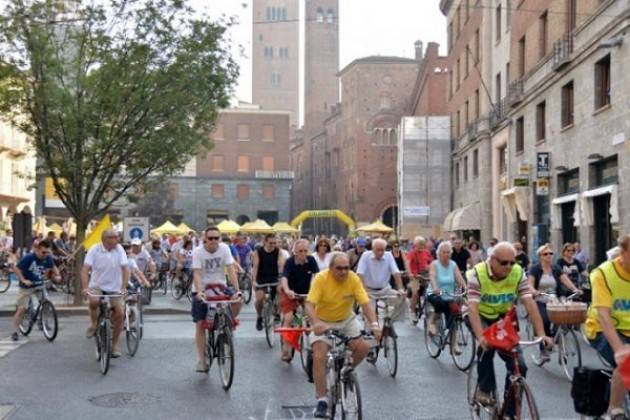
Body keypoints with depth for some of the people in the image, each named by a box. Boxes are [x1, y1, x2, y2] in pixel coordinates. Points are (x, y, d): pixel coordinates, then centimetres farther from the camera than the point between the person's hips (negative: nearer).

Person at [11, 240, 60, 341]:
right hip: (26, 287, -4)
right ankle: (15, 332, 8)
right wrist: (23, 280, -28)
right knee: (21, 309, -4)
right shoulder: (28, 258, -24)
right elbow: (16, 268, -19)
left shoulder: (47, 258, -10)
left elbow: (53, 267, 10)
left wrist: (57, 275, -7)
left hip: (39, 284, 4)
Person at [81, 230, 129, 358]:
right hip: (97, 285, -2)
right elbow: (85, 269, -16)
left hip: (114, 288, 2)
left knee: (120, 313, -11)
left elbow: (125, 269, -10)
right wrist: (85, 287, -30)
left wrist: (124, 287, -21)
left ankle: (114, 344, 8)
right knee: (93, 301, -33)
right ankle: (93, 324, 0)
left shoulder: (119, 249, -6)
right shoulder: (94, 250, -10)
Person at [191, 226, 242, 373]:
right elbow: (196, 274, -23)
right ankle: (202, 360, 6)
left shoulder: (224, 248, -10)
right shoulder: (198, 251, -15)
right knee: (200, 325, -4)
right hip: (202, 289, -1)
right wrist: (199, 292, -39)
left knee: (237, 300, -27)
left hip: (220, 286, 2)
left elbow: (230, 270, -16)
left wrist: (237, 289, -28)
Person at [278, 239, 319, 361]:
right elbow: (284, 277, -34)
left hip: (306, 292, 3)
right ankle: (285, 350, -6)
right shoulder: (290, 262, -21)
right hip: (290, 293, -3)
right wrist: (287, 290, -54)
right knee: (288, 318, -15)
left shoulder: (311, 260, -14)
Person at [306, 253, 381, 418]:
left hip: (347, 320, 3)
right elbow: (310, 304, -30)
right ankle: (322, 401, -9)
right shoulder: (321, 279, -23)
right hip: (323, 322, -3)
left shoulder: (354, 279, -17)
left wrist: (374, 324, -36)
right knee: (319, 357, -18)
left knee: (364, 347, -16)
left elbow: (365, 303, -20)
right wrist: (315, 323, -48)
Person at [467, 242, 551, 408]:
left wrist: (541, 334, -32)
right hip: (481, 316, -3)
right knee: (487, 344, -33)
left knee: (519, 365, -8)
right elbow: (473, 307, -33)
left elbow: (530, 303, -22)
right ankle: (484, 389, -12)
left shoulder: (518, 273, -18)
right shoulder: (478, 273, -26)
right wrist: (480, 337, -47)